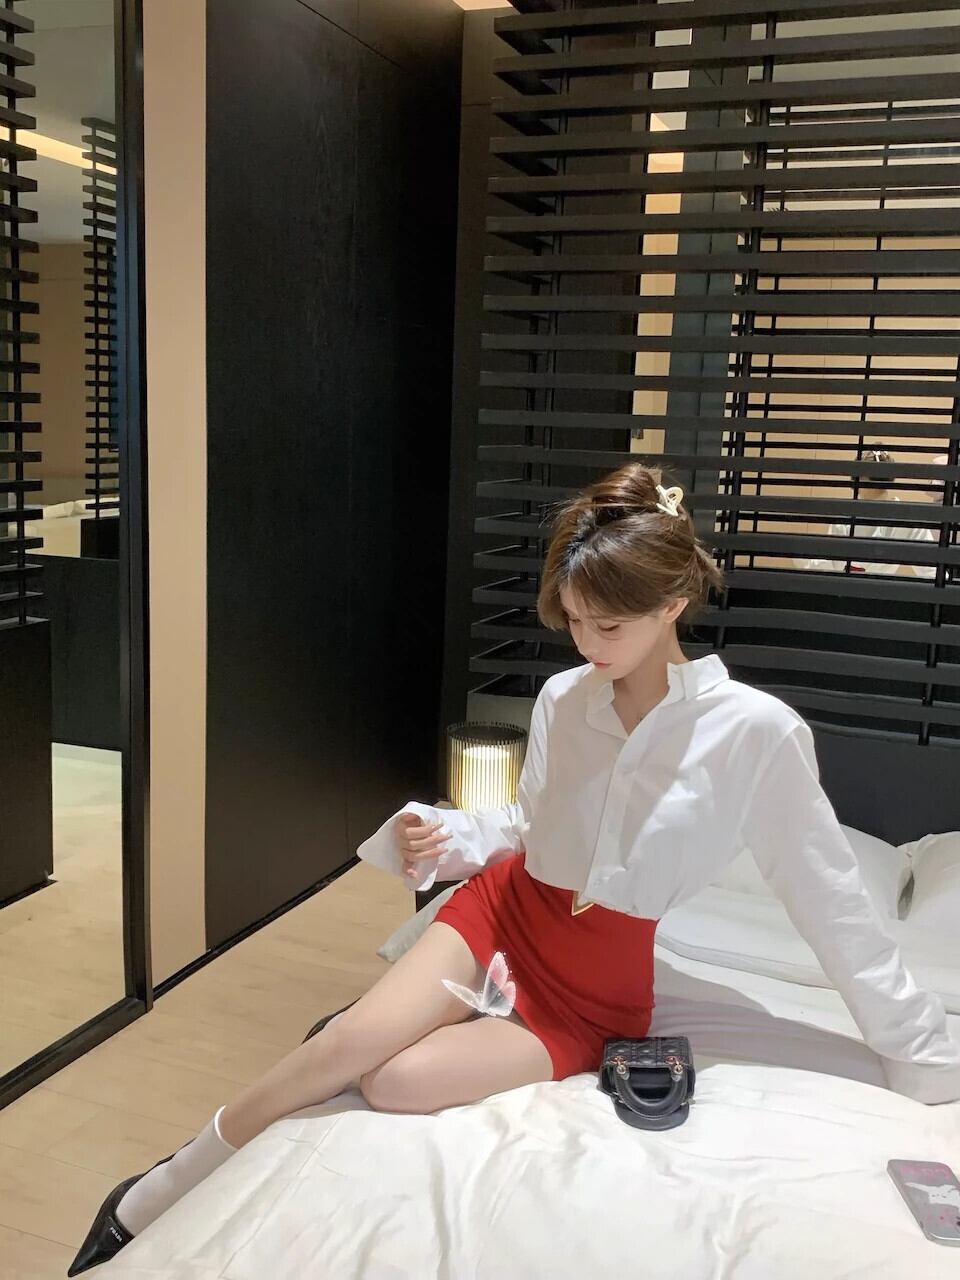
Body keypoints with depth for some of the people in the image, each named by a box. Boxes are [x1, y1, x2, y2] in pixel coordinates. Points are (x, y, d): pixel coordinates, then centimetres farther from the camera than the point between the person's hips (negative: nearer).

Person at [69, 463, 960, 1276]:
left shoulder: (759, 732, -16)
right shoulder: (561, 700, -4)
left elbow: (830, 898, -7)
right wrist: (446, 837, -9)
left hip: (595, 993, -2)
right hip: (504, 913, 3)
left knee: (400, 1082, -27)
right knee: (359, 1039, -24)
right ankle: (157, 1196, -3)